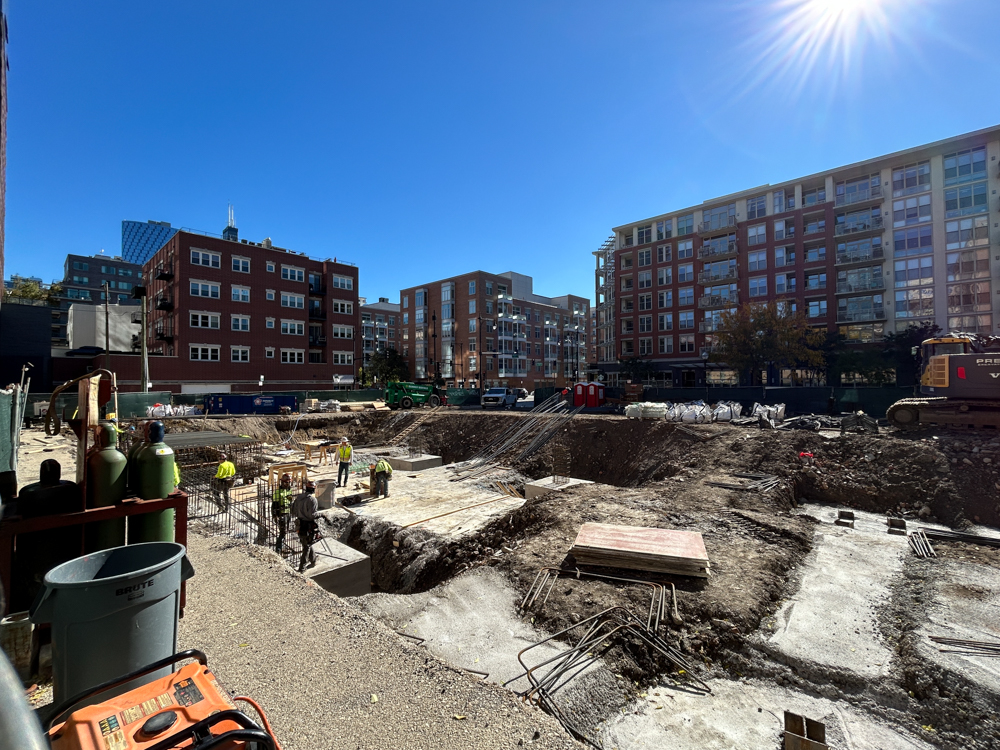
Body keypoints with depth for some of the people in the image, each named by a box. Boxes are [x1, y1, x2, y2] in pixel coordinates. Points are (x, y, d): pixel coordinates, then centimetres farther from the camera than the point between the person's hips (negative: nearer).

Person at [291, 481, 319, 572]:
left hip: (300, 525, 7)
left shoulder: (299, 498, 1)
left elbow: (293, 511, 6)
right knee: (307, 546, 6)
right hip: (309, 526, -7)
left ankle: (313, 560, 39)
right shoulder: (312, 499, -20)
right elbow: (312, 515, -24)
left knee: (307, 544, 23)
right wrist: (318, 513, -4)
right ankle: (301, 568, 12)